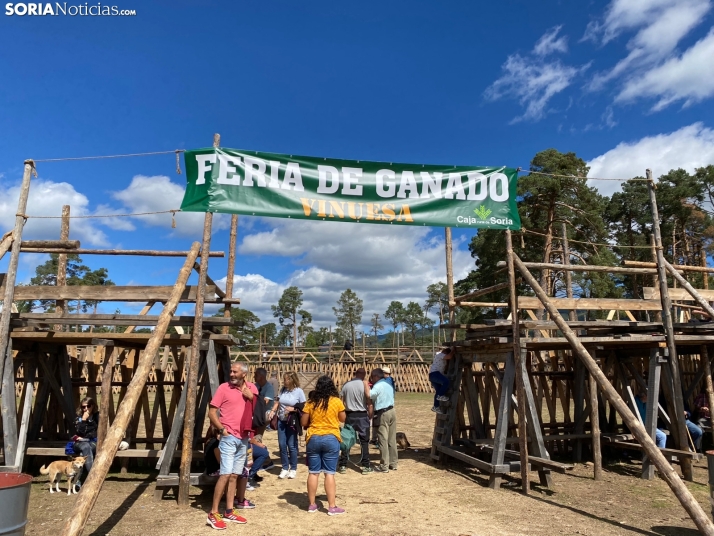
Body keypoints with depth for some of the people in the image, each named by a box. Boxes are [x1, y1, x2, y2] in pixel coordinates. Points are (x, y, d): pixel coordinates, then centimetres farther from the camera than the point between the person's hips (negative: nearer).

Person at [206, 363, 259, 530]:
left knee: (235, 475, 11)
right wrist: (222, 429, -13)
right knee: (226, 474, -9)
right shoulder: (224, 388, -7)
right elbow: (212, 412, -6)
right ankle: (213, 514, 1)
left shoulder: (252, 388, 5)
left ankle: (229, 512, 20)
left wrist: (251, 397, -6)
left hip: (244, 438, 5)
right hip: (229, 438, -5)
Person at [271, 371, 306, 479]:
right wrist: (272, 411, -8)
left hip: (292, 422, -4)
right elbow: (277, 402, 8)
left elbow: (304, 407, -8)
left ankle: (293, 469, 18)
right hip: (281, 421, 4)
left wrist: (293, 409, -19)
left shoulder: (299, 391, -11)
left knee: (291, 445, 2)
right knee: (282, 445, 7)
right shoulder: (282, 389, 3)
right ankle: (285, 468, 21)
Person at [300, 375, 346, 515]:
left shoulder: (311, 403, -2)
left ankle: (312, 505, 18)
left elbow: (303, 422, 3)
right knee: (329, 473, 2)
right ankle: (332, 507, 6)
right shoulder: (336, 401, -5)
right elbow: (343, 419, 8)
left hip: (313, 439, 2)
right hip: (331, 439, -2)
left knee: (313, 472, 9)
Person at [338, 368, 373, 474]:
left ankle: (343, 465, 14)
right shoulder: (364, 383, -7)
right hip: (362, 415, -3)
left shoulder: (346, 385, 3)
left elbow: (341, 401, 3)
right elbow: (369, 400, -12)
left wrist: (344, 414, 14)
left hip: (349, 415, 3)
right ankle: (365, 466, 7)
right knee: (364, 441, 6)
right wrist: (370, 415, -2)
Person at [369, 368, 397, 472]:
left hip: (383, 413, -8)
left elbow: (369, 395, -28)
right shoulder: (388, 385, 16)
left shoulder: (378, 386, -12)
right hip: (392, 411, 9)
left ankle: (384, 466, 2)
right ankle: (393, 463, 19)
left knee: (383, 440, -2)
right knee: (392, 440, 13)